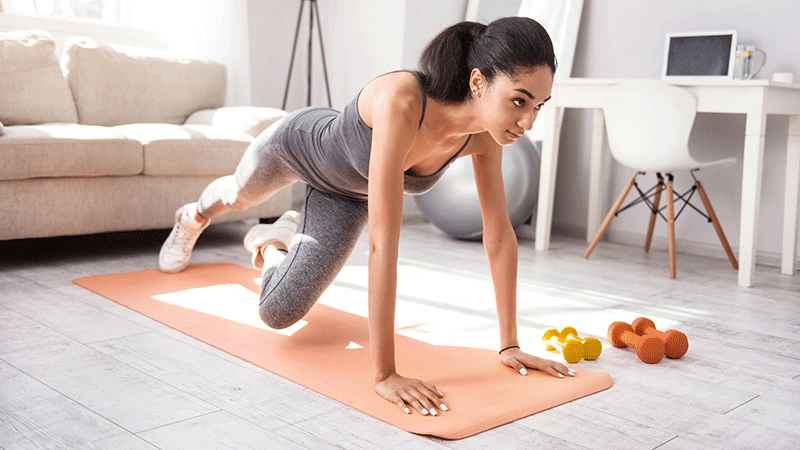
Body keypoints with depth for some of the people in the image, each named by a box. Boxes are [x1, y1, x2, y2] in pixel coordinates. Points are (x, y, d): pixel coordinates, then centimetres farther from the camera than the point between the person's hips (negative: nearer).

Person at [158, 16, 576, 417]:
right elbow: (383, 242, -51)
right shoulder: (401, 102, -49)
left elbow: (500, 235, -20)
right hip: (299, 142, -4)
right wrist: (384, 374, -49)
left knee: (277, 314, 0)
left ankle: (272, 241, 37)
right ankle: (193, 218, 72)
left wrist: (509, 345, -19)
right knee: (240, 193, 31)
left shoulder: (483, 134, -30)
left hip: (345, 196, 4)